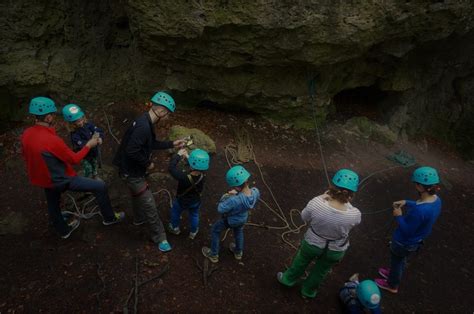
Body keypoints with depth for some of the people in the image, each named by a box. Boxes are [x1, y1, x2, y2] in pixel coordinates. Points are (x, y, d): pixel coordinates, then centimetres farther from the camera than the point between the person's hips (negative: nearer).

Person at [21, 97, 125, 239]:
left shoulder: (26, 134, -10)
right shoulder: (52, 140, -35)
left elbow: (27, 156, 8)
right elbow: (74, 159, -21)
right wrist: (88, 145, -7)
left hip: (42, 178, 9)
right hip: (60, 180, -8)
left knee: (53, 204, 28)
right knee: (100, 186, 1)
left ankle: (64, 230, 54)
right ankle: (109, 218, 19)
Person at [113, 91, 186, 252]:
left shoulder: (146, 122, 1)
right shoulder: (143, 126, -32)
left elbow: (151, 144, 13)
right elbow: (131, 151, -34)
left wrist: (172, 144, 10)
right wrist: (147, 163, -20)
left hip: (133, 169, 10)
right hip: (132, 171, -10)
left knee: (138, 195, 32)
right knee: (149, 205, 0)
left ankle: (139, 219, 57)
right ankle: (160, 238, 15)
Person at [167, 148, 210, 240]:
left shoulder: (184, 178, -44)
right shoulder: (202, 175, -30)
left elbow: (172, 168, -35)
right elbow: (198, 167, -8)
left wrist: (178, 155, -25)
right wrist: (187, 156, -10)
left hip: (182, 201, -2)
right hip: (196, 201, 3)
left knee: (175, 212, 30)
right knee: (194, 215, 30)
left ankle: (175, 228, 54)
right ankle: (193, 232, 52)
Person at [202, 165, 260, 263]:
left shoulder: (234, 200, -47)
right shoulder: (256, 192, -31)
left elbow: (220, 209, -29)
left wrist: (224, 197, -16)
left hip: (229, 220, -4)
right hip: (243, 218, 5)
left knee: (215, 230, 27)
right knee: (238, 231, 36)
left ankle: (213, 255, 47)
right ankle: (238, 252, 62)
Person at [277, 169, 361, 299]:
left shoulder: (316, 203, -36)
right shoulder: (354, 214, -34)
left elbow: (304, 217, -14)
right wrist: (345, 201, -9)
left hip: (312, 243, 0)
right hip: (336, 250, 1)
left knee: (301, 261, 32)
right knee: (321, 270, 32)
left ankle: (289, 279, 60)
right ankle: (309, 291, 58)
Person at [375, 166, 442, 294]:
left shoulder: (419, 211, -41)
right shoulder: (436, 200, -14)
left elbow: (407, 231, -28)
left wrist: (399, 216, -16)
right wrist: (406, 202, -1)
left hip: (404, 243, -7)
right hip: (415, 242, 7)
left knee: (396, 261, 22)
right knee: (401, 259, 33)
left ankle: (392, 285, 48)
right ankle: (394, 274, 60)